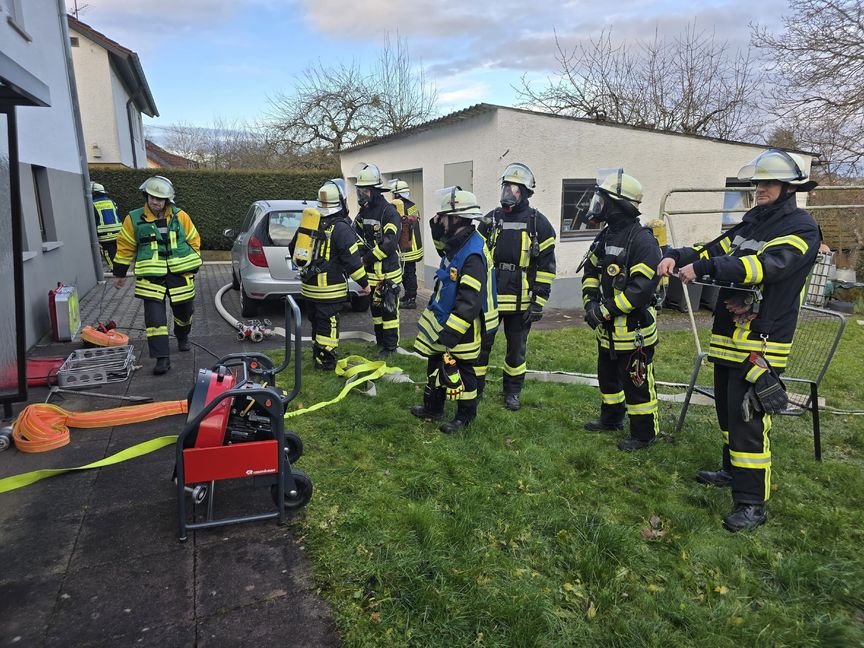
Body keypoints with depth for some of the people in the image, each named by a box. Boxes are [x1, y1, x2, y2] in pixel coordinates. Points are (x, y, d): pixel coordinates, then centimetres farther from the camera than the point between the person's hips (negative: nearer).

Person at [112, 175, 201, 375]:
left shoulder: (180, 216, 0)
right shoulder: (134, 219, -1)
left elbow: (194, 240, 9)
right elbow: (125, 247, 8)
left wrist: (193, 267, 6)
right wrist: (119, 274, 12)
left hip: (180, 274, 1)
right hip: (151, 276, -1)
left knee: (184, 310, 15)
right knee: (154, 317, -7)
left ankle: (182, 337, 45)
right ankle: (162, 358, -4)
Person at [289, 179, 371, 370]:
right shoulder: (341, 228, -17)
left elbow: (294, 248, 16)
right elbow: (352, 259, -17)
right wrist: (364, 283, -6)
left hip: (309, 284, 7)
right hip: (330, 288, -7)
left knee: (317, 322, 19)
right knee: (328, 323, 2)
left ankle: (317, 355, 32)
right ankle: (326, 361, 8)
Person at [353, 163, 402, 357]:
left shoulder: (390, 212, -13)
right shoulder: (363, 212, 12)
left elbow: (390, 243, -21)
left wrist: (367, 259, -18)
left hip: (388, 272, -8)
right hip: (370, 272, 8)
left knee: (389, 309, -1)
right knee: (375, 308, 16)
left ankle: (390, 346, 9)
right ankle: (380, 341, 29)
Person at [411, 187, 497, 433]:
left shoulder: (473, 255, -28)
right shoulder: (456, 245, 2)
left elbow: (470, 302, -31)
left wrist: (450, 334, -30)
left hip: (462, 329, -9)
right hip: (443, 321, 9)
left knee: (460, 373, 8)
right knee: (436, 365, 21)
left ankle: (466, 415, 29)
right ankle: (433, 408, 38)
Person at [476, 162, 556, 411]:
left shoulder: (538, 223, -3)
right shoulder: (491, 220, 4)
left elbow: (546, 265, -3)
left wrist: (539, 302, -8)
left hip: (521, 301, -1)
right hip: (489, 298, 2)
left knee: (517, 349, 12)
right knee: (481, 344, 7)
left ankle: (512, 392, 29)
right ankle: (475, 389, 23)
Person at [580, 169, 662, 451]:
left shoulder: (642, 240, -21)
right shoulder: (607, 235, 6)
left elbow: (643, 287, -27)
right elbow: (591, 269, 16)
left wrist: (605, 309, -23)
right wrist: (590, 301, 0)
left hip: (633, 329, -9)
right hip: (607, 328, 9)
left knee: (636, 383, 2)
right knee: (608, 376, 23)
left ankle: (644, 434, 19)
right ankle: (611, 418, 42)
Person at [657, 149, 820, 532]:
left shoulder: (801, 228, -8)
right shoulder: (751, 222, 16)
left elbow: (766, 265, -25)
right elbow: (716, 250, 9)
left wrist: (705, 267, -34)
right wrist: (678, 257, -12)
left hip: (761, 343, -8)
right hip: (729, 337, 8)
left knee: (748, 420, -8)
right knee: (727, 411, 20)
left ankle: (752, 504, 1)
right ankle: (733, 471, 38)